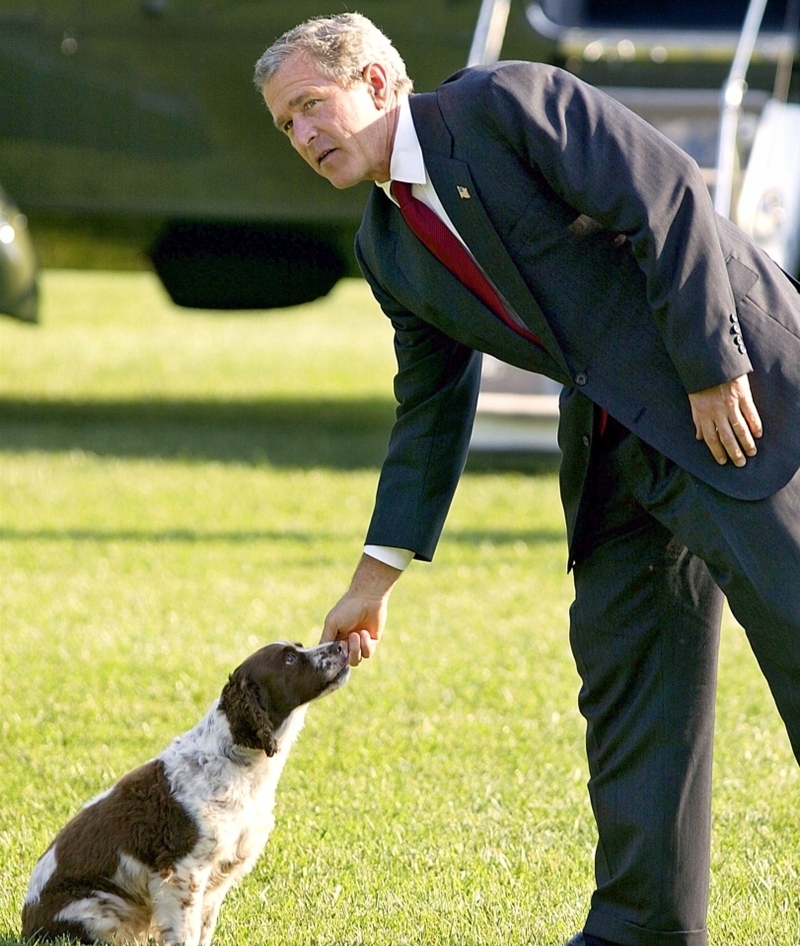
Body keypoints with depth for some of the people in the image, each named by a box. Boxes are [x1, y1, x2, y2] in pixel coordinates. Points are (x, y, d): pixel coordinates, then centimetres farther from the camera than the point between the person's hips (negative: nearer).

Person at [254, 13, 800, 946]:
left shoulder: (506, 101, -11)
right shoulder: (387, 246, 12)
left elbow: (666, 197, -17)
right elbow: (430, 410, 19)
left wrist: (713, 367, -19)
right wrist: (378, 574, 17)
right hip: (616, 442, 8)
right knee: (621, 664, 7)